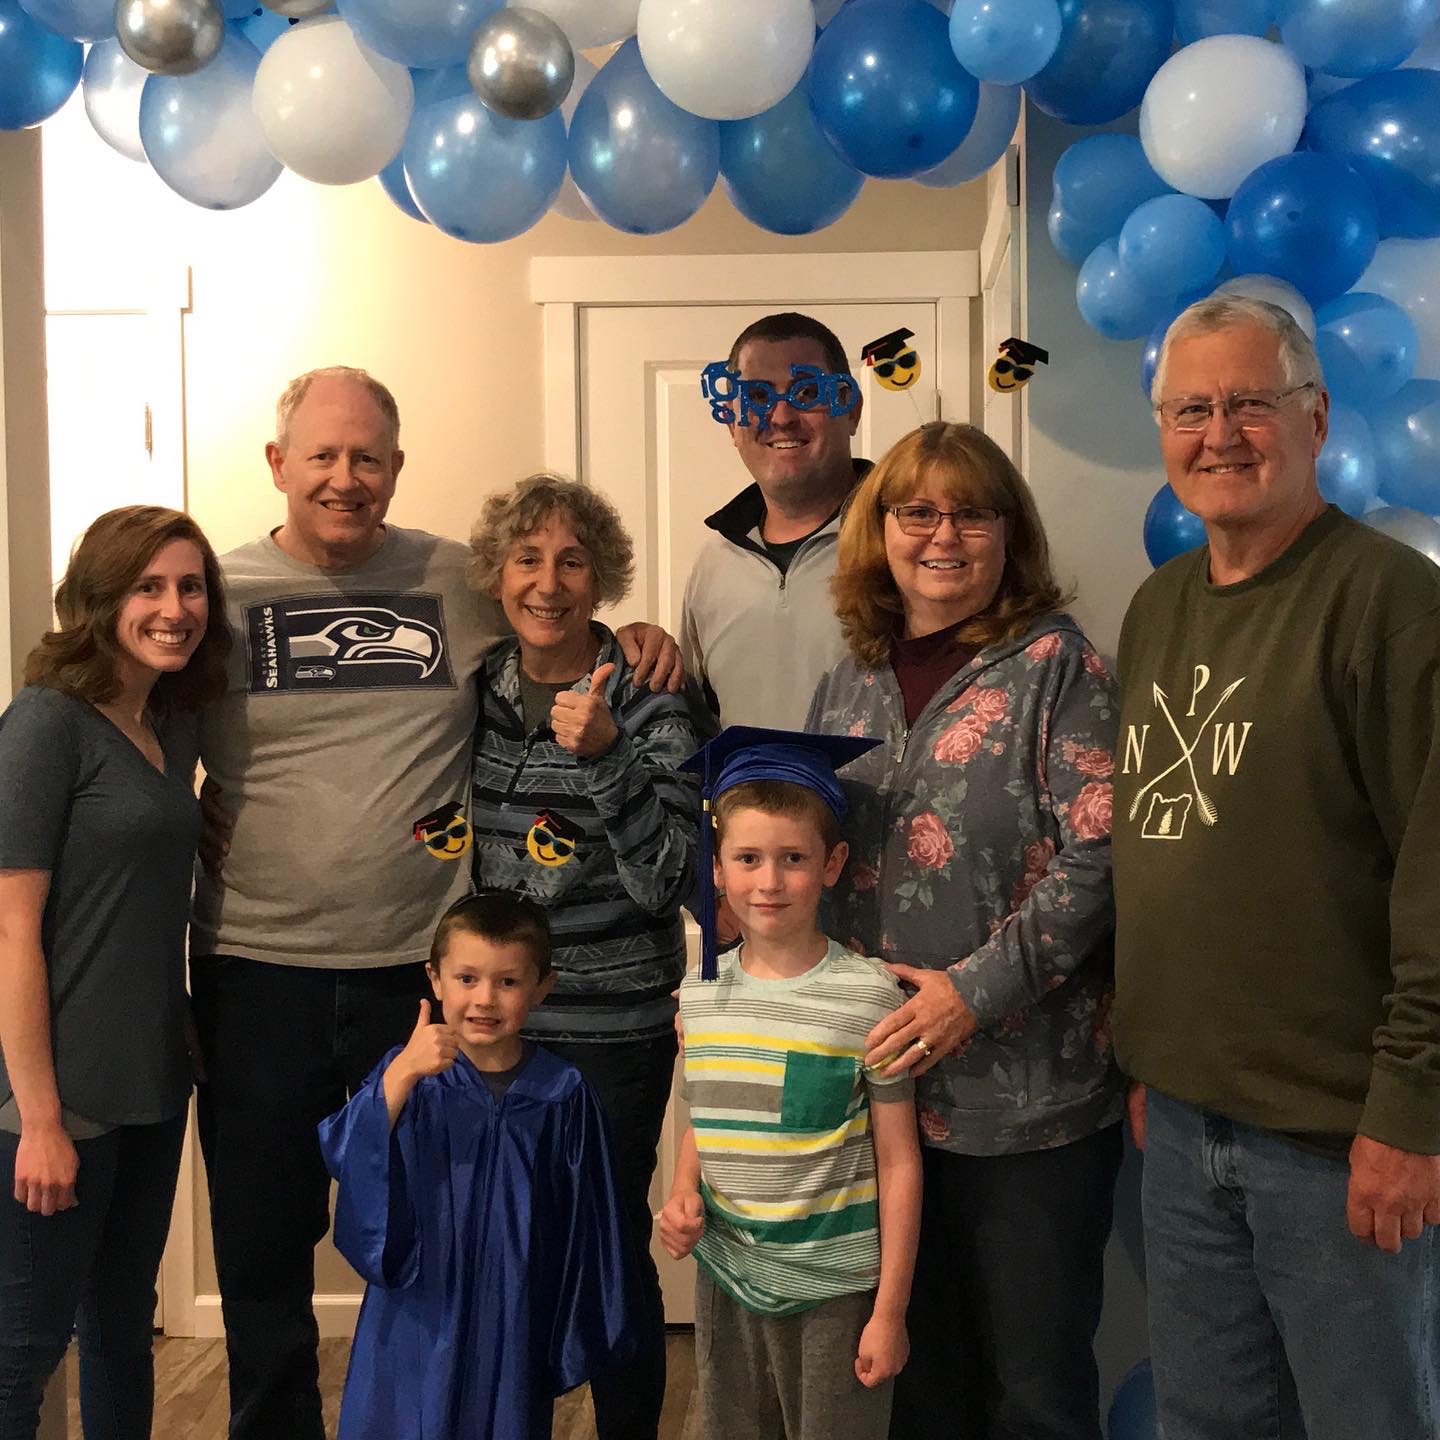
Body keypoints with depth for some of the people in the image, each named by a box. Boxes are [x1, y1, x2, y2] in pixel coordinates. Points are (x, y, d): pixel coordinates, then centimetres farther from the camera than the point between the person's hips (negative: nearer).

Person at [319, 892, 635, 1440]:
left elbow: (585, 1222, 2)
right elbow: (347, 1159, -19)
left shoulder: (562, 1093, -5)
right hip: (418, 1317, 0)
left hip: (516, 1320, 0)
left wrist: (579, 1331, 6)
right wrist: (401, 1076, -30)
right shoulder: (406, 1073, -5)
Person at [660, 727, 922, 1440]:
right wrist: (684, 1193, -4)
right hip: (725, 1277, 4)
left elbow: (897, 1164, -7)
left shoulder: (867, 995, -12)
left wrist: (890, 1310, -7)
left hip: (836, 1289, -4)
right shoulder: (700, 993, 1)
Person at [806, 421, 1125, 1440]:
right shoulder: (849, 684, 10)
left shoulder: (1056, 663, -6)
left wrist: (976, 989, -19)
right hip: (885, 1084, 5)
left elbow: (1097, 856, -14)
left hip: (1030, 1095, -5)